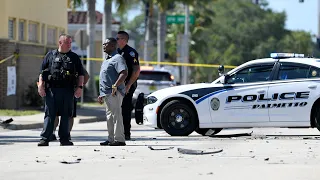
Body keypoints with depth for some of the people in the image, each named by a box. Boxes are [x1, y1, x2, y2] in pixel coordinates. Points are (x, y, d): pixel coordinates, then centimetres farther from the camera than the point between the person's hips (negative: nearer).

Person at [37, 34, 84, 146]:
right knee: (49, 114, -3)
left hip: (68, 90, 2)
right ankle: (44, 138, -4)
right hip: (52, 89, -2)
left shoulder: (74, 57, 13)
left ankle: (64, 138, 11)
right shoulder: (51, 55, 10)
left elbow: (81, 74, 12)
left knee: (66, 115, 4)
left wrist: (80, 87, 0)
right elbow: (42, 72, 8)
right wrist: (41, 85, -3)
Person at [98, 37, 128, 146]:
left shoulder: (117, 58, -10)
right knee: (109, 117, 13)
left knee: (116, 116, -10)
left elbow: (124, 73, -24)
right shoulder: (107, 60, 22)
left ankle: (119, 139, -11)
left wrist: (115, 86, -27)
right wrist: (101, 95, 24)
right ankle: (111, 139, 19)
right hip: (106, 93, 10)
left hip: (114, 93, -10)